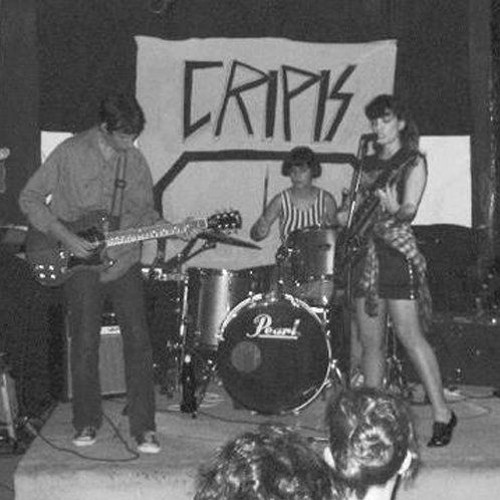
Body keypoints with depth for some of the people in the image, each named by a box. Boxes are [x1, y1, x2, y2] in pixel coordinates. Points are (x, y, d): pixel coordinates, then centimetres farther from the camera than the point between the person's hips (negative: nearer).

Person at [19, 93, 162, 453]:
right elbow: (30, 199, -4)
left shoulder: (135, 161, 6)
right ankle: (87, 422, 17)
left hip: (124, 261, 3)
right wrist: (65, 237, -13)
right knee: (85, 342, -2)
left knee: (138, 339, -5)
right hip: (79, 262, -3)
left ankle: (144, 427, 2)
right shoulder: (70, 153, -6)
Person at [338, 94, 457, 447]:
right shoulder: (370, 164, 18)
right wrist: (346, 216, 4)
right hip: (367, 252, 7)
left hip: (397, 253, -6)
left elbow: (409, 210, -11)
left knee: (410, 336, -11)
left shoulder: (413, 161, 0)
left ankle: (442, 414, -6)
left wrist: (396, 209, -31)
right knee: (371, 341, 8)